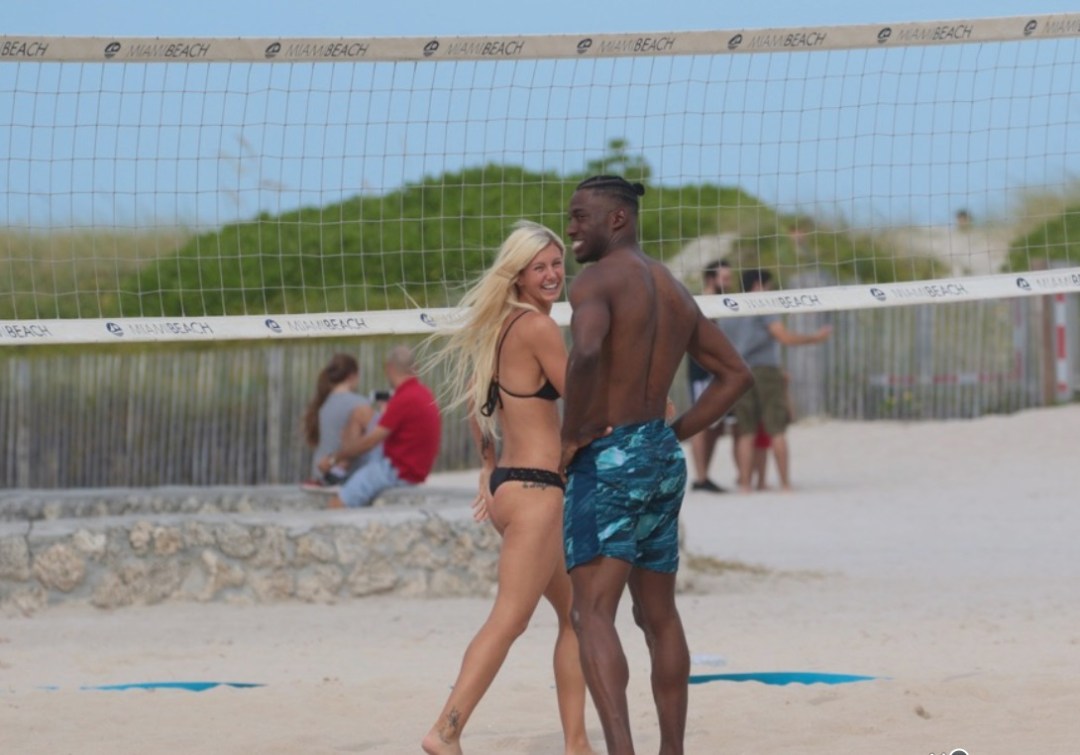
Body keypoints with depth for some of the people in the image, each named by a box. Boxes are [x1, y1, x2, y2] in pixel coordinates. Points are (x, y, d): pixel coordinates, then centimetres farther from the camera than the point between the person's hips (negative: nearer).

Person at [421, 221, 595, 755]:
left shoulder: (502, 327, 12)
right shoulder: (538, 327, -14)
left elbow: (477, 402, 22)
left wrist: (489, 468, 26)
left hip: (508, 483, 10)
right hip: (535, 490, -10)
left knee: (577, 612, 15)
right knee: (509, 621, -9)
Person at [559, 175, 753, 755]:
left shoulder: (597, 280, -10)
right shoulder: (675, 292, 16)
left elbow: (586, 352, -30)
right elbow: (734, 375, 21)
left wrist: (572, 435, -17)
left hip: (609, 459, -8)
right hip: (663, 458, 8)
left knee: (593, 613, -14)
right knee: (659, 618, 18)